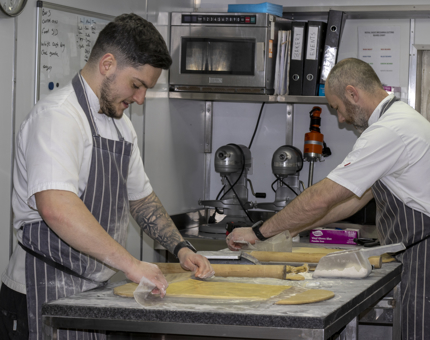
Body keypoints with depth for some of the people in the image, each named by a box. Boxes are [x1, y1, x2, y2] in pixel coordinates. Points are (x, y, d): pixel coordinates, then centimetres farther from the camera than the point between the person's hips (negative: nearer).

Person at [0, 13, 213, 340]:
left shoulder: (120, 123, 15)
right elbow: (56, 207, -33)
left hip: (93, 294, 9)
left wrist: (181, 248, 13)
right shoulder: (58, 116, -18)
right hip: (45, 299, -9)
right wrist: (131, 264, -32)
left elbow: (139, 196, 27)